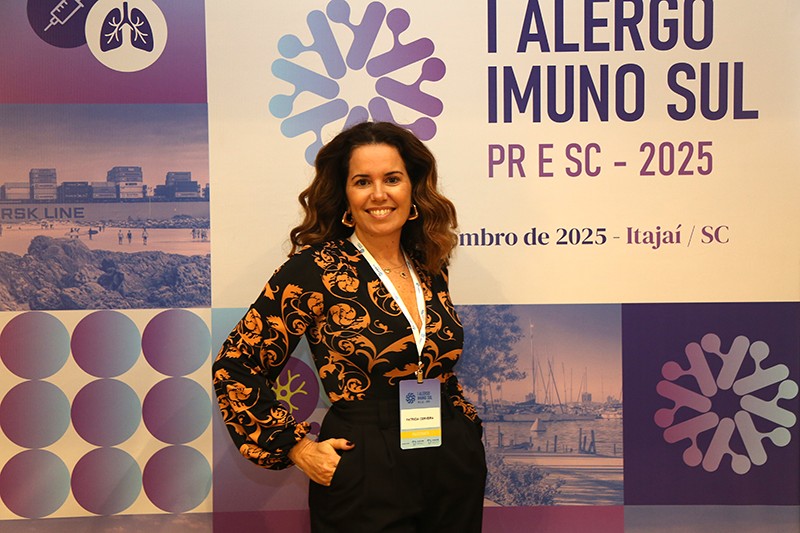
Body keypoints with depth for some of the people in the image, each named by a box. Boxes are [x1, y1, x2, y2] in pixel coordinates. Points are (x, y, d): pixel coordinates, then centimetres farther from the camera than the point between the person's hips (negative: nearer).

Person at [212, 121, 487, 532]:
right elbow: (234, 367, -9)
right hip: (364, 479, -5)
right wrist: (298, 448, -11)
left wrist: (466, 422, 9)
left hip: (454, 470, 5)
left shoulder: (429, 268, 5)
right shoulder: (315, 269, -11)